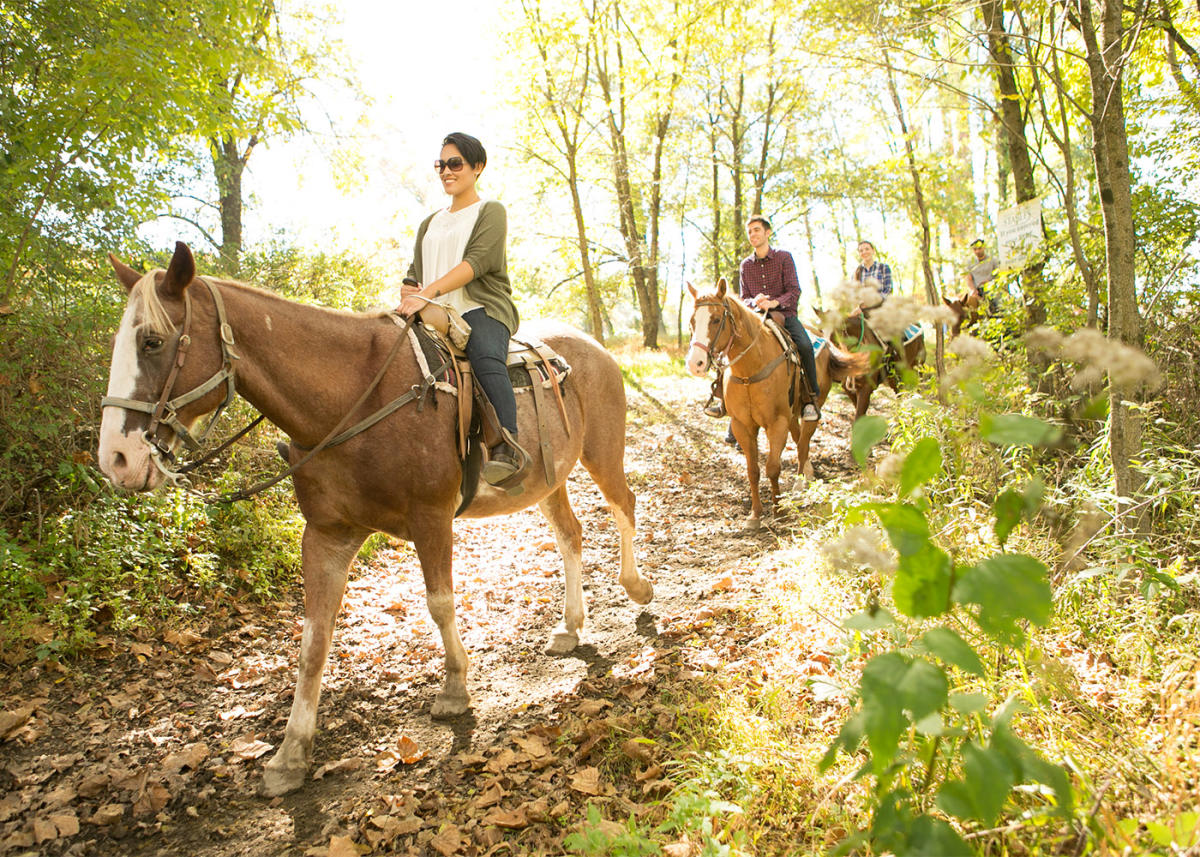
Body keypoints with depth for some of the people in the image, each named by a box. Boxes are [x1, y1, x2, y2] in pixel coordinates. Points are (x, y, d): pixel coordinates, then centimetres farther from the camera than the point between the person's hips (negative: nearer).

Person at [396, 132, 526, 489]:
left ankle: (507, 449, -50)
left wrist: (429, 293, -23)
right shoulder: (430, 223, 28)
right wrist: (409, 292, -2)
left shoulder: (490, 212, 8)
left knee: (486, 360, -39)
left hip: (482, 310, -6)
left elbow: (477, 261, -10)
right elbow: (415, 273, 25)